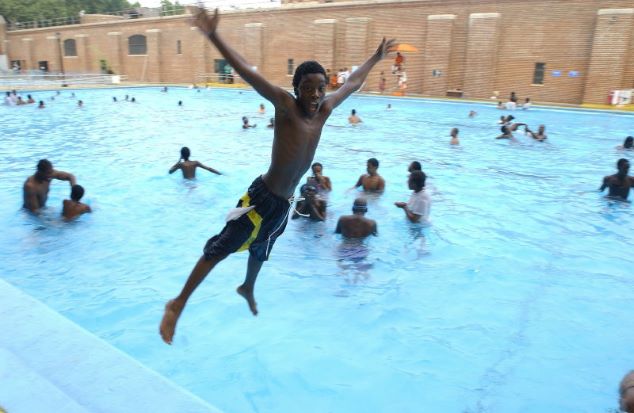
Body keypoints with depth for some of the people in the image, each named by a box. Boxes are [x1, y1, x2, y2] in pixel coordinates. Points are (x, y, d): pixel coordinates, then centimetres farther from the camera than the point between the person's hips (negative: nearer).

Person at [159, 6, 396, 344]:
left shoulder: (324, 110, 1)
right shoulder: (286, 106, -16)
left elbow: (353, 83, 17)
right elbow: (247, 73, -27)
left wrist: (377, 57, 28)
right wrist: (213, 37, -36)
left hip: (285, 202, 6)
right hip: (262, 197, -6)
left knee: (260, 250, 27)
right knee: (220, 249, -7)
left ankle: (247, 289, 54)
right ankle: (178, 305, 7)